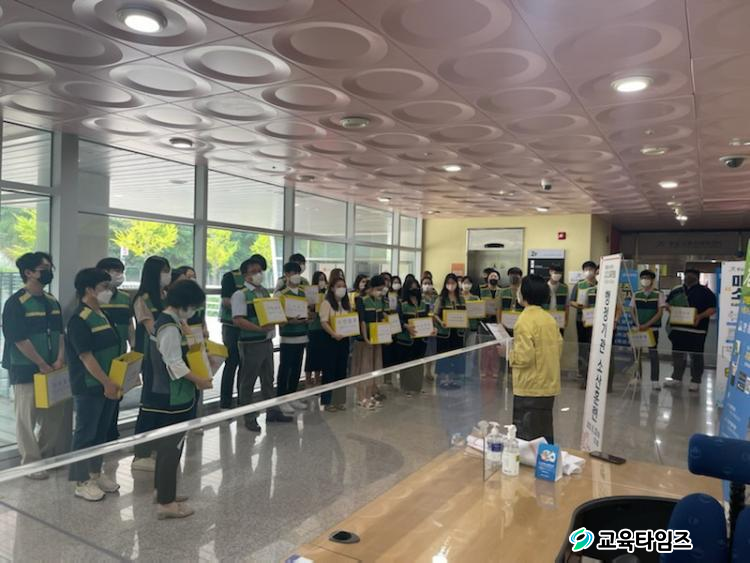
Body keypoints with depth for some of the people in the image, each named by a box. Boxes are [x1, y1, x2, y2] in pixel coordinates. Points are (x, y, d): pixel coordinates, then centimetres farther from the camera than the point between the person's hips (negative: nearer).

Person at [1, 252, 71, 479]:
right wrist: (42, 365, -14)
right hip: (25, 370, -7)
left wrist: (59, 360, -3)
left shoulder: (52, 301, 8)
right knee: (27, 418, 3)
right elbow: (19, 339, -16)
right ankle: (30, 463, 17)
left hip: (52, 369, 7)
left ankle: (47, 456, 29)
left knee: (57, 413, 12)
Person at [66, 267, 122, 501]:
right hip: (89, 387, -9)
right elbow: (86, 356, -21)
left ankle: (95, 473, 30)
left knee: (102, 431, 17)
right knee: (86, 433, 3)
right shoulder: (79, 320, -18)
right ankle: (82, 481, 15)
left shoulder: (103, 315, 10)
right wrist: (107, 383, -20)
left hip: (108, 385, 9)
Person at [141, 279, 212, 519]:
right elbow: (175, 364, -22)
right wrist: (199, 381, -14)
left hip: (167, 395, 10)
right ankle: (166, 503, 9)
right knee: (171, 447, -1)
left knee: (167, 445, 20)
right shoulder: (170, 327, -22)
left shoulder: (165, 320, 9)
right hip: (171, 397, -10)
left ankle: (163, 490, 34)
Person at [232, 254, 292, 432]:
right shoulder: (240, 294, -12)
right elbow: (238, 320, -20)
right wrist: (260, 328, -27)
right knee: (248, 382, 5)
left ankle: (273, 412, 31)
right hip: (250, 343, -7)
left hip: (267, 341, 8)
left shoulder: (265, 292, 12)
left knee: (268, 378, 18)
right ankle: (249, 418, 17)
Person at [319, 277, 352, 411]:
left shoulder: (347, 303, 12)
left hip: (344, 339, 6)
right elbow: (324, 322, -17)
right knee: (329, 370, -1)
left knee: (342, 370, 10)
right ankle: (327, 401, 8)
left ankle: (340, 400, 20)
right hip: (330, 339, -6)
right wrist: (334, 334, -30)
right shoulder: (326, 303, -8)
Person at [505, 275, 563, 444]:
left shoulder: (525, 320, -17)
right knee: (544, 432, 18)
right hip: (549, 385, 7)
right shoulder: (550, 319, 5)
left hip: (530, 387, -7)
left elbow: (524, 357, -22)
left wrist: (507, 352, -4)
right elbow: (558, 349, 12)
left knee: (526, 437, 3)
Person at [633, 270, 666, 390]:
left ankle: (655, 381, 3)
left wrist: (647, 325, -16)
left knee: (653, 353, -1)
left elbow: (660, 312, -7)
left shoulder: (658, 294, -4)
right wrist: (638, 325, -8)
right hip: (638, 329, 3)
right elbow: (633, 311, 8)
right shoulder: (636, 295, 5)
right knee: (637, 352, 5)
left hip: (653, 328, -3)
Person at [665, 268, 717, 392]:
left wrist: (700, 316, -20)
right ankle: (677, 378, 22)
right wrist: (670, 309, -2)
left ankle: (695, 381, 11)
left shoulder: (705, 292, 0)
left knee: (696, 356, 1)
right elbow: (668, 303, 20)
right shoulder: (676, 291, 12)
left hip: (696, 329, -4)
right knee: (678, 354, 11)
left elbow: (712, 309, -5)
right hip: (678, 328, 4)